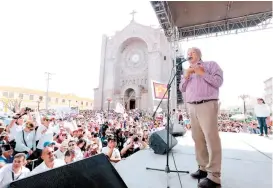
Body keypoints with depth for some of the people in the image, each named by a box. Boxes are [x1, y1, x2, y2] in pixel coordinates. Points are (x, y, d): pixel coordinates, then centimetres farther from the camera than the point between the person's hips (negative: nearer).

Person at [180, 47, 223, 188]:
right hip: (192, 107, 6)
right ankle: (203, 168, 16)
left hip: (207, 105, -5)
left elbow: (219, 81, -3)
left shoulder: (211, 65, 10)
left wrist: (202, 73, -5)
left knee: (211, 138, -10)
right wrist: (186, 76, 3)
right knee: (197, 138, 5)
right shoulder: (187, 72, 25)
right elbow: (182, 88, 17)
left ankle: (214, 176, -5)